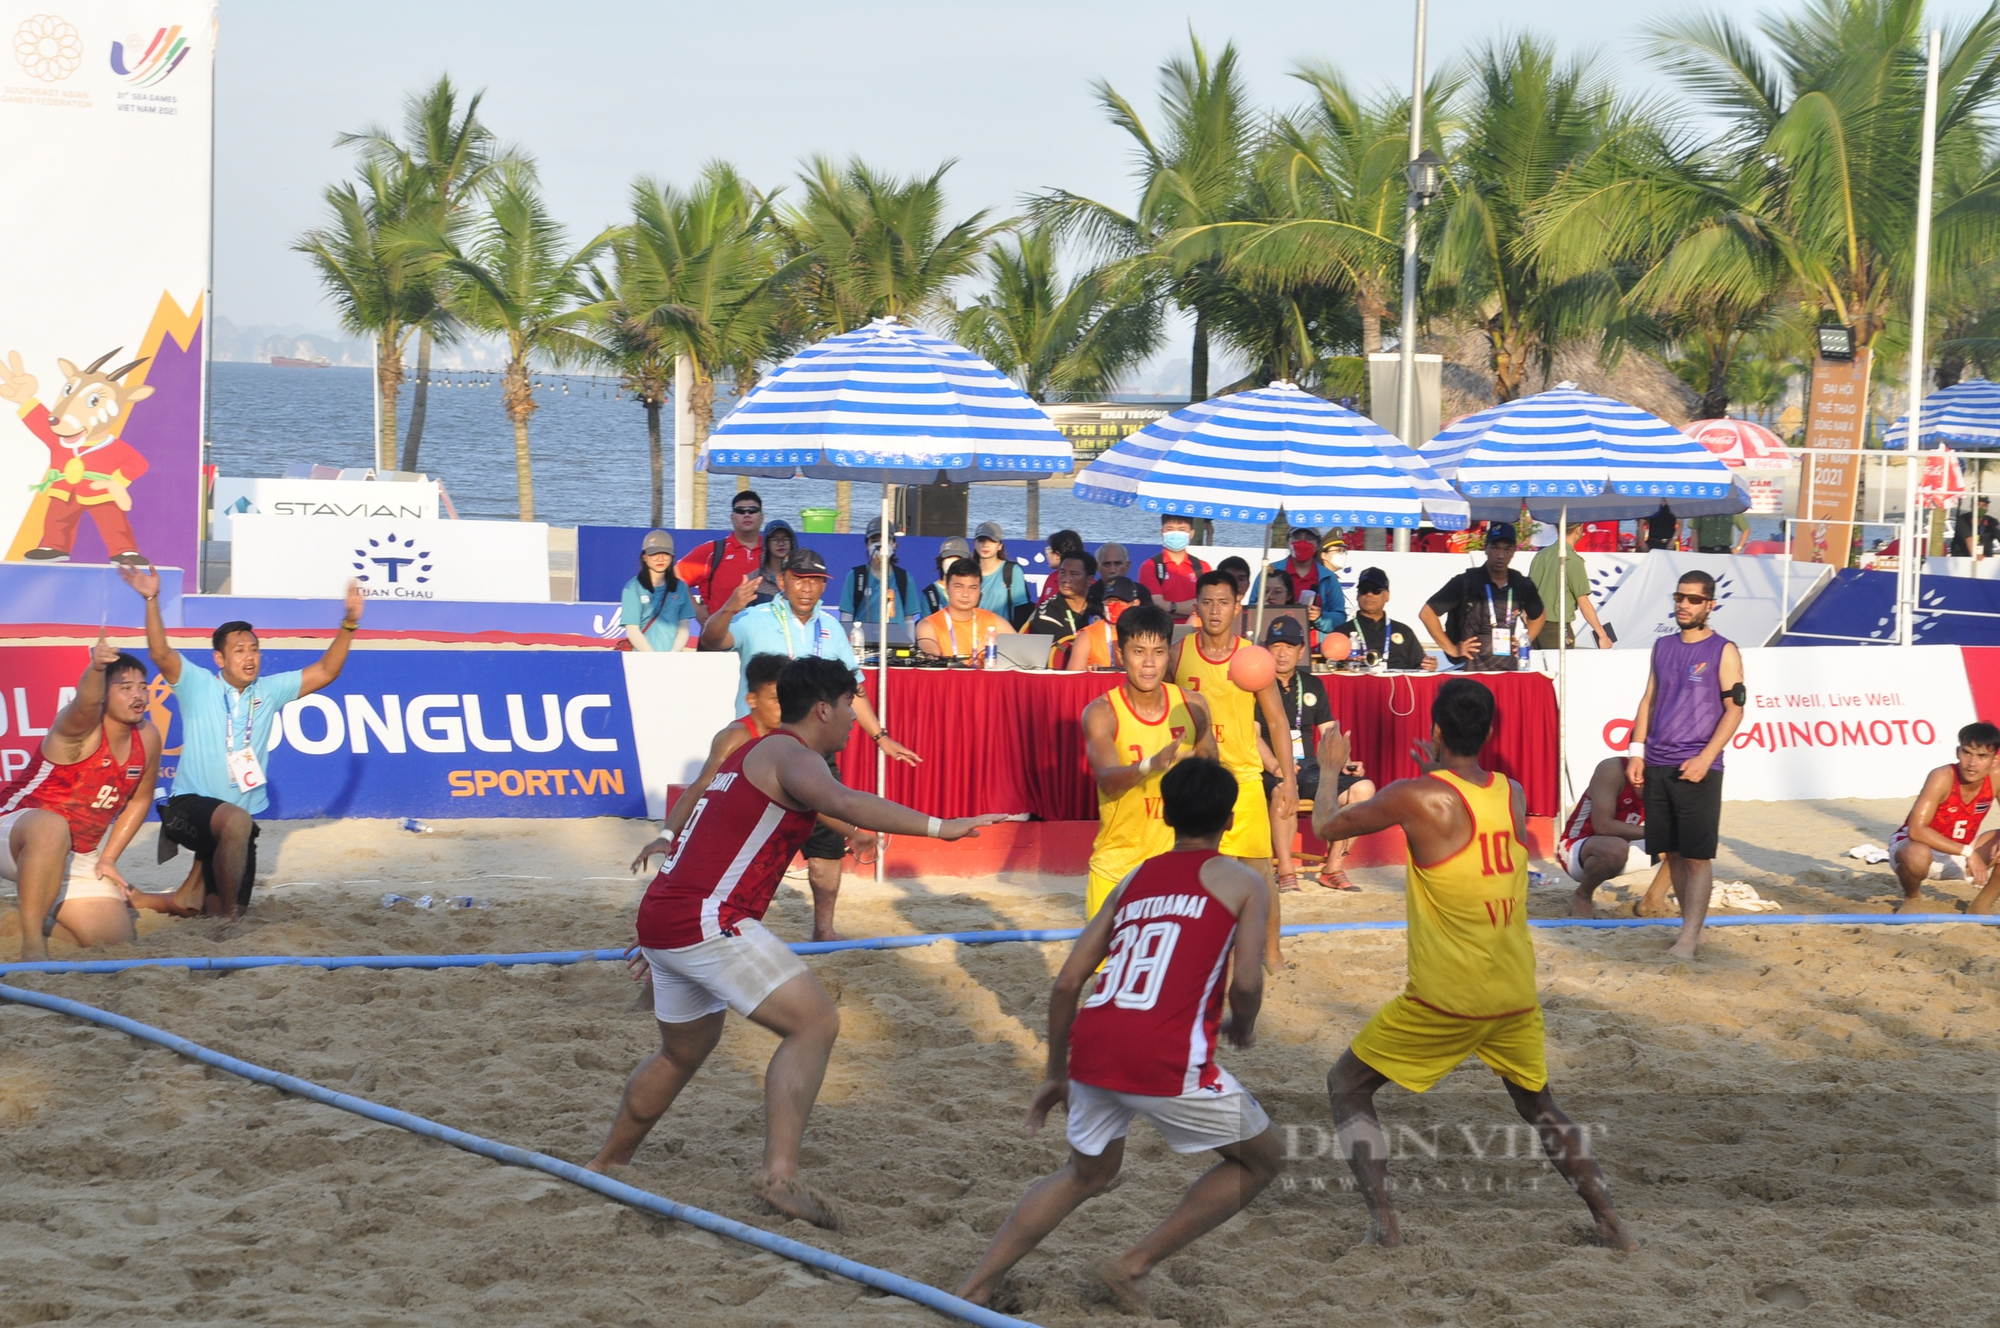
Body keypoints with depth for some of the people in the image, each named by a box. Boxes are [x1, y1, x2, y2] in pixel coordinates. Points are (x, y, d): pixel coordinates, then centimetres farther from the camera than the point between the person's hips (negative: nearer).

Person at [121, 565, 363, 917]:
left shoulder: (269, 691, 6)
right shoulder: (198, 685, -5)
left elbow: (324, 672, 3)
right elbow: (160, 654, -19)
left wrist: (349, 624, -9)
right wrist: (152, 600, -32)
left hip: (238, 821, 5)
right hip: (191, 805, -5)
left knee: (219, 908, 11)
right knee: (237, 820, -40)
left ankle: (202, 872, 46)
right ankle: (226, 913, -25)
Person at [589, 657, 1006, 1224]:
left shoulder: (751, 753, 24)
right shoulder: (792, 755, -8)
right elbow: (844, 803, -31)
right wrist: (938, 827, -34)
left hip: (662, 916, 10)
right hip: (709, 921, -10)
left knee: (684, 1052, 28)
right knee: (815, 1022, -15)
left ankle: (604, 1168, 42)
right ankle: (779, 1173, -24)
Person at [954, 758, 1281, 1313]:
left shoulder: (1133, 881, 23)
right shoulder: (1240, 881, 9)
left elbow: (1067, 982, 17)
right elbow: (1245, 982, -4)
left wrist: (1056, 1074, 27)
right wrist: (1243, 1030, 19)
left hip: (1091, 1049, 6)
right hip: (1166, 1060, -6)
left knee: (1088, 1173, 31)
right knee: (1263, 1159, 17)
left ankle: (974, 1288, 21)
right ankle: (1134, 1266, 12)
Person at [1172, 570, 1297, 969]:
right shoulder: (1178, 654, -2)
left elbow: (1277, 722, 0)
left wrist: (1289, 779, -5)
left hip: (1241, 775, -1)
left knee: (1257, 866, 0)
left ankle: (1271, 948, 14)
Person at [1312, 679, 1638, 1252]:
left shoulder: (1415, 796, -14)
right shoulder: (1513, 794, 2)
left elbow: (1326, 827, 0)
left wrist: (1329, 770, 18)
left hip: (1445, 1000, -5)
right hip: (1516, 994, 5)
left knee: (1347, 1086, 10)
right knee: (1539, 1106, 26)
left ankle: (1384, 1226, -2)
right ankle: (1611, 1225, 22)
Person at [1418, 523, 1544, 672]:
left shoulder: (1522, 586, 8)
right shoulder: (1466, 583, -4)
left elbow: (1537, 616, 28)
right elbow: (1427, 613, -3)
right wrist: (1451, 649, -5)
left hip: (1510, 671, 3)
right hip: (1471, 670, -3)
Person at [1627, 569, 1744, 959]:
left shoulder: (1723, 651, -3)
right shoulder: (1663, 647, 14)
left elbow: (1735, 708, -7)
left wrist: (1704, 758, -16)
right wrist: (1637, 752, 5)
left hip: (1697, 768, -5)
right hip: (1657, 766, 6)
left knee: (1697, 856, -6)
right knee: (1672, 853, 8)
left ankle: (1688, 939, -7)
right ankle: (1692, 925, 18)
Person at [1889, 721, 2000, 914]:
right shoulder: (1943, 778, -28)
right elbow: (1916, 830, -35)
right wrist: (1968, 852, -37)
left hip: (1959, 853, 5)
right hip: (1912, 845, -5)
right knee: (1918, 855, -39)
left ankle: (1981, 907, 3)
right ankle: (1910, 898, -4)